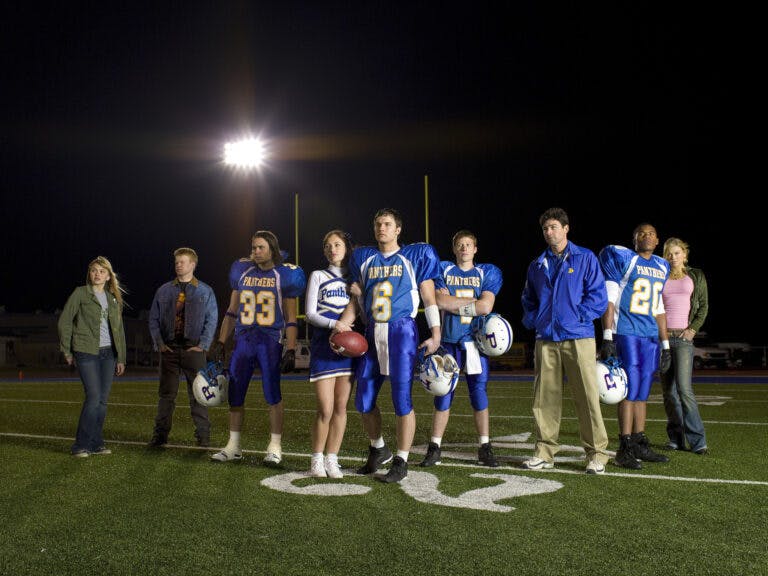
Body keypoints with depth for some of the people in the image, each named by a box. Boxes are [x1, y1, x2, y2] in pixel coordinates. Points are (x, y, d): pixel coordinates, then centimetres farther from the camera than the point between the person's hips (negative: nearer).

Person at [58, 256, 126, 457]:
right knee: (94, 397, -12)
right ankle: (81, 446, -1)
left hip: (108, 353, 5)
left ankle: (96, 444, 14)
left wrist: (121, 358, 14)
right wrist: (67, 351, -1)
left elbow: (119, 330, 17)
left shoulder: (114, 299, 13)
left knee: (103, 400, 5)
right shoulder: (80, 293, -1)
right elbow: (64, 322, 0)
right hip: (87, 352, -5)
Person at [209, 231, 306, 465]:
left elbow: (290, 319, 0)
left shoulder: (283, 275, 1)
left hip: (271, 340, -4)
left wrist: (290, 350, -8)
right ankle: (233, 446, 14)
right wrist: (220, 342, 12)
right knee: (235, 395, 4)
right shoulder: (243, 272, 12)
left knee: (272, 394, -5)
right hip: (244, 340, 4)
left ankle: (275, 447, 6)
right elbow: (232, 312, 18)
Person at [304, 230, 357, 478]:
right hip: (323, 344, -2)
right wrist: (333, 324, -17)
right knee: (325, 409, -8)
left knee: (341, 406, 1)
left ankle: (331, 459, 11)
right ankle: (316, 460, 8)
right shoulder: (318, 276, 9)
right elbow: (310, 313, 0)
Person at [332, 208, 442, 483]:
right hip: (372, 333, 5)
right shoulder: (363, 258, 13)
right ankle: (378, 449, 31)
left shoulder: (414, 256, 3)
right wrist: (342, 323, -6)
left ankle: (401, 461, 8)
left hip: (401, 331, -4)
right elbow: (356, 298, 12)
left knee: (402, 397, -5)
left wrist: (435, 335, -5)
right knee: (364, 400, 8)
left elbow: (429, 299, 3)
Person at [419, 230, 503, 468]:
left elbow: (486, 307, -7)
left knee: (479, 394, 3)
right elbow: (439, 302, -9)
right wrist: (473, 301, -7)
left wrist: (453, 302, -6)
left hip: (475, 341, 0)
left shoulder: (487, 273, 8)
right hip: (448, 341, 0)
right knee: (443, 394, 2)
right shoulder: (442, 270, 8)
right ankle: (434, 448, 9)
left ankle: (485, 448, 11)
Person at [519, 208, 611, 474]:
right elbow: (528, 299, 27)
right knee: (545, 397, 4)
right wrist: (531, 319, 9)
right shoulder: (537, 265, 18)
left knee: (587, 396, -6)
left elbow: (598, 297, -1)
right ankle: (545, 452, 12)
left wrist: (576, 317, -10)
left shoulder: (585, 258, 5)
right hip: (546, 339, 4)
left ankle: (596, 454, 1)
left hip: (578, 337, -4)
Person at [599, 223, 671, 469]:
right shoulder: (622, 258, -3)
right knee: (630, 389, -8)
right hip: (626, 333, -6)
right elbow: (609, 299, -7)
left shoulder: (661, 267, 17)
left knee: (642, 392, 9)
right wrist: (607, 337, -13)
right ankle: (625, 449, -4)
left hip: (650, 337, 6)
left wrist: (665, 345, 18)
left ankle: (640, 446, 15)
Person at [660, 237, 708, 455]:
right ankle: (676, 438, 11)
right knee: (668, 390, 3)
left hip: (683, 337, -3)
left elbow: (704, 306, 8)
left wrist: (693, 328, -5)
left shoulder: (696, 276, 10)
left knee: (684, 388, -14)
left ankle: (697, 440, -8)